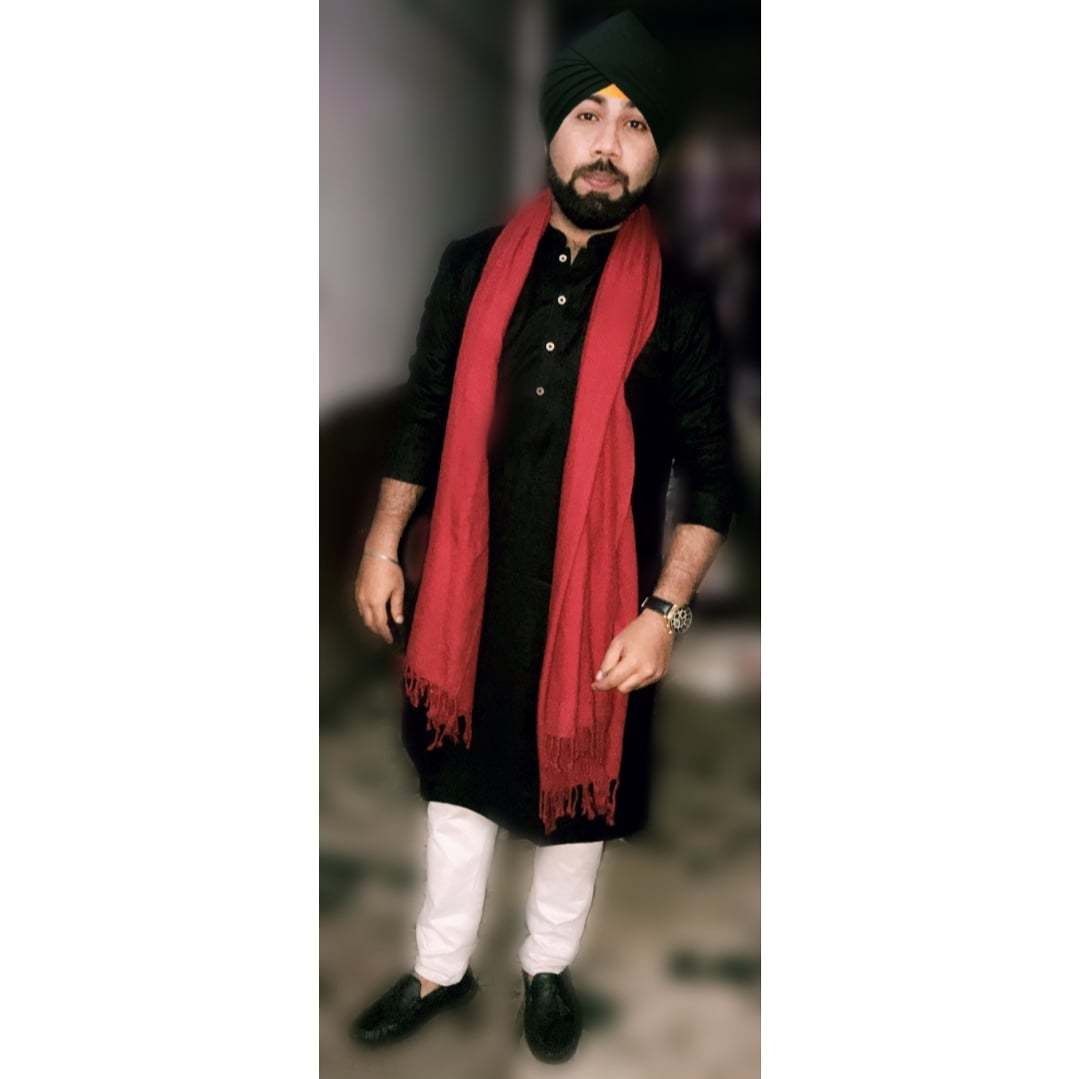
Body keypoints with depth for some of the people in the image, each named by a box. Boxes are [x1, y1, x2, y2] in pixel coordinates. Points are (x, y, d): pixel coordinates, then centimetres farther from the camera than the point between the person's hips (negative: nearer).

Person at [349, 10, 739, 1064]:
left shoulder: (673, 304, -7)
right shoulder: (472, 268, -1)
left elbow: (710, 480, -6)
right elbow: (422, 419, 7)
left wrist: (663, 611, -14)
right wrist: (382, 547, 5)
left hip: (596, 607, -2)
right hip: (468, 592, 2)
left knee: (574, 796, 15)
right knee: (458, 780, 17)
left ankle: (549, 969, 42)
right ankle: (440, 969, 40)